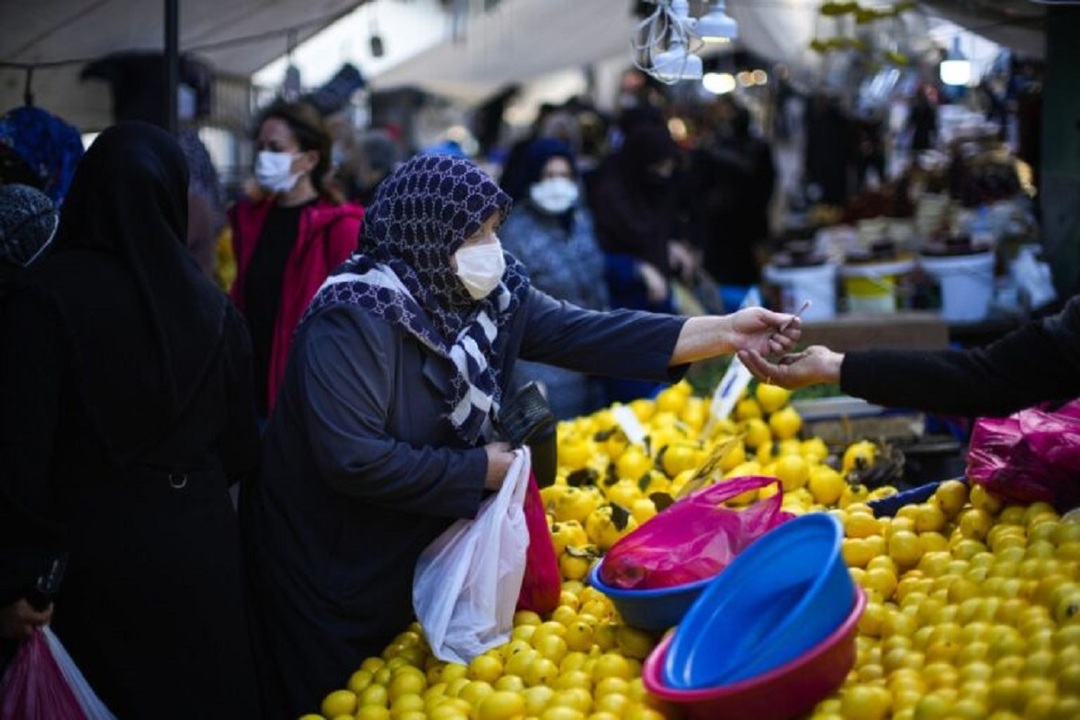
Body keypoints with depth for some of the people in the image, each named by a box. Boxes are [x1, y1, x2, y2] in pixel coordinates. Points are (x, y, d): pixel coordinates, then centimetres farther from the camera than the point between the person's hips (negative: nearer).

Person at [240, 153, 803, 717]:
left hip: (419, 550, 7)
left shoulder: (495, 292, -4)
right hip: (330, 567, -7)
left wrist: (724, 332, -20)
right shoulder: (354, 320, -26)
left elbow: (585, 334, -12)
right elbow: (355, 461, -32)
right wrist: (480, 471, -21)